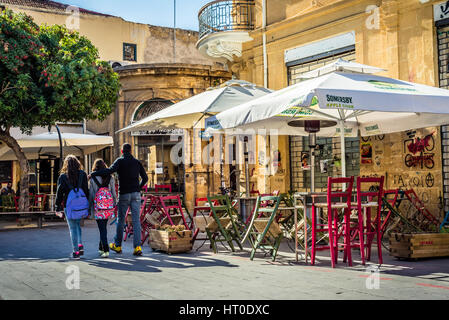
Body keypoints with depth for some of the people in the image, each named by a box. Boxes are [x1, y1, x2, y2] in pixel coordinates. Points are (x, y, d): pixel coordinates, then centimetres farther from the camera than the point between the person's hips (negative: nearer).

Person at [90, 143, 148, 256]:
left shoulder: (120, 161, -4)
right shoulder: (137, 162, 9)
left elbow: (110, 170, -21)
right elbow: (145, 178, 12)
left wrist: (93, 174, -16)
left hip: (124, 194, -2)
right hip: (136, 194, 3)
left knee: (120, 220, 10)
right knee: (136, 220, -1)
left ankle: (117, 245, 21)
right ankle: (137, 247, -8)